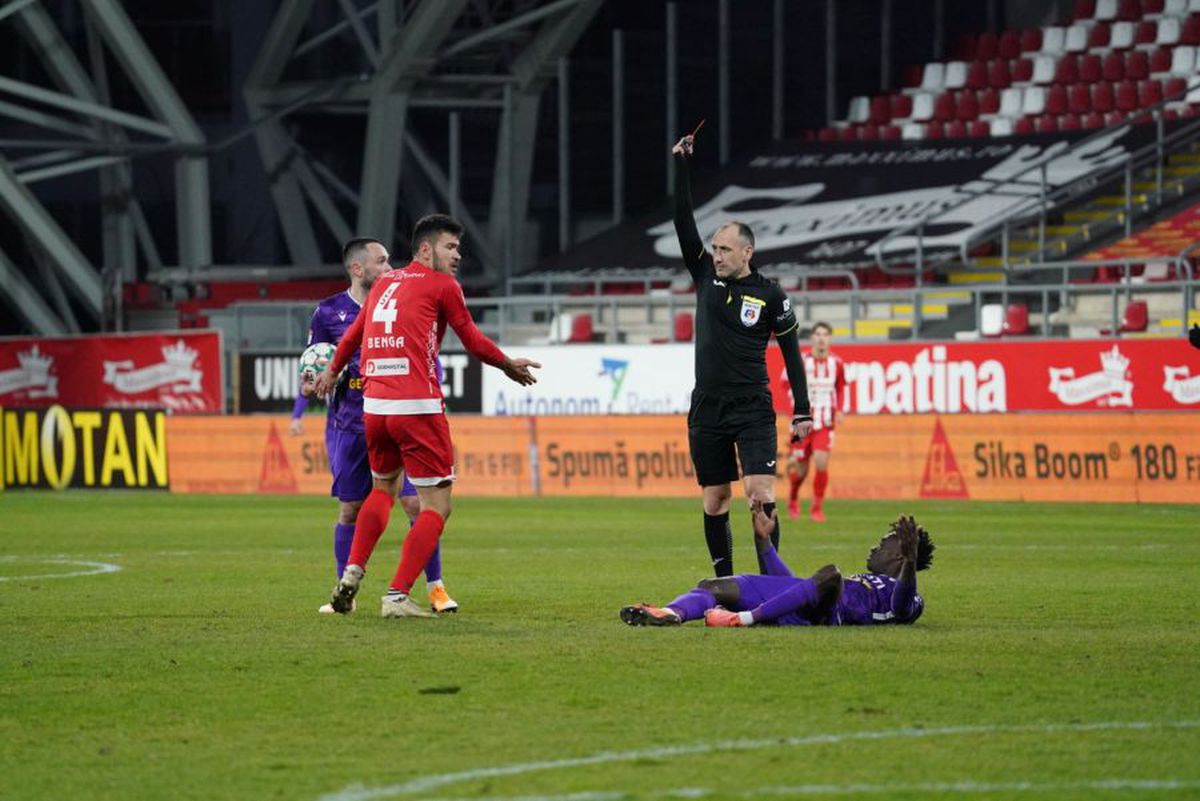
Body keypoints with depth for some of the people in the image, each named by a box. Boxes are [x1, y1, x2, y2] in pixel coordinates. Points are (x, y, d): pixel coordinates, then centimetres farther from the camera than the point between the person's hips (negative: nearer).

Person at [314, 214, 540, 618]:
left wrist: (331, 372, 49)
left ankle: (351, 574, 12)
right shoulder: (442, 286, 0)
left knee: (383, 488, 27)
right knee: (436, 506, 1)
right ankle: (397, 596, -7)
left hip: (373, 405, 7)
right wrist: (511, 366, 25)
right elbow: (474, 342, 8)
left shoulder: (384, 283, 18)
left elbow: (353, 334, 32)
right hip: (417, 405, -7)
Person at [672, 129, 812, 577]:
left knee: (761, 494, -13)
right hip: (707, 408, 4)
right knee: (715, 499, 6)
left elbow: (791, 354, 2)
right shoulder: (705, 276, 5)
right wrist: (680, 165, -5)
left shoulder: (770, 296, -3)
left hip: (753, 410, -4)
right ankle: (725, 584, 14)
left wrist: (802, 411, -1)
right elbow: (684, 223, 1)